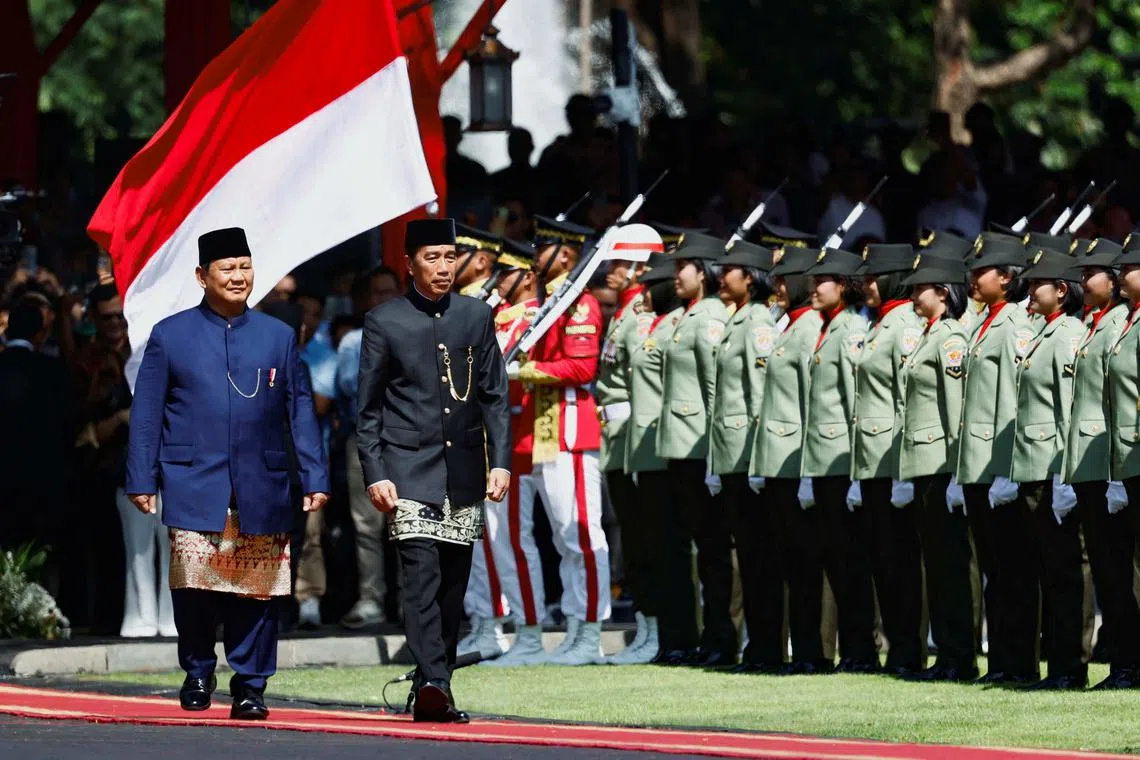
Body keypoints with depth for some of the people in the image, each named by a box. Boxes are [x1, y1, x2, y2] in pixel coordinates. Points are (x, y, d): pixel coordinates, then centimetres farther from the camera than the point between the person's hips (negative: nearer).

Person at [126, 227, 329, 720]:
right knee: (193, 586, -8)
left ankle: (250, 687, 7)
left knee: (256, 592, -1)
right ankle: (197, 674, 12)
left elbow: (301, 413, 12)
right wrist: (142, 480, -1)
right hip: (194, 489, -1)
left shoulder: (278, 337, 12)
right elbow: (146, 415, 7)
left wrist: (315, 477, 4)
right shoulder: (170, 336, 7)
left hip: (262, 492, 1)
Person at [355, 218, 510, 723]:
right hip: (410, 472, -4)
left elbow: (495, 397, 11)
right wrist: (375, 474, -6)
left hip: (464, 474, 4)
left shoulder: (477, 317, 9)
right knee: (422, 578, -16)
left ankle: (433, 688, 13)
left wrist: (500, 462, 1)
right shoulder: (384, 322, 1)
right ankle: (434, 686, -26)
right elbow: (368, 408, 2)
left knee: (453, 587, 6)